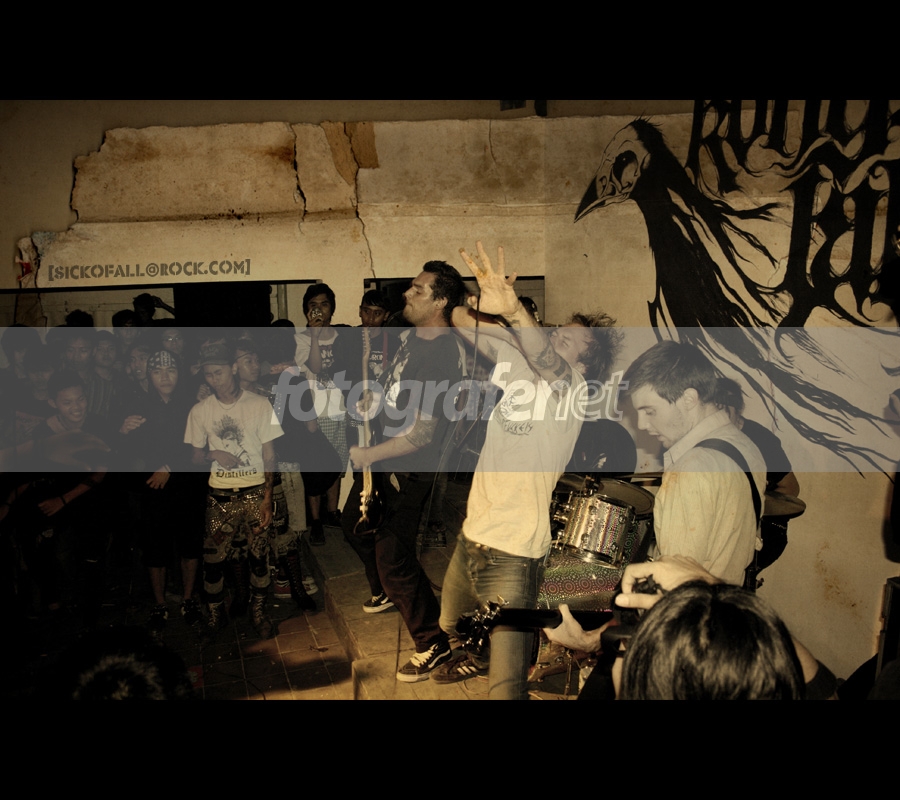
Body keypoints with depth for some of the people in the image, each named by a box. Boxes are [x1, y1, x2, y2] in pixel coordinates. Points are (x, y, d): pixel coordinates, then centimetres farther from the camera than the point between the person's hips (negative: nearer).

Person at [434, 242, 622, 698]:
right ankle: (476, 659, 65)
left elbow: (548, 360, -36)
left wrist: (512, 309, -52)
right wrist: (483, 305, -22)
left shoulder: (573, 387, -13)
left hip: (512, 556, -7)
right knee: (452, 624, 34)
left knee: (506, 688, -9)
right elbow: (463, 322, 0)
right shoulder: (514, 360, 6)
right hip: (471, 535, 8)